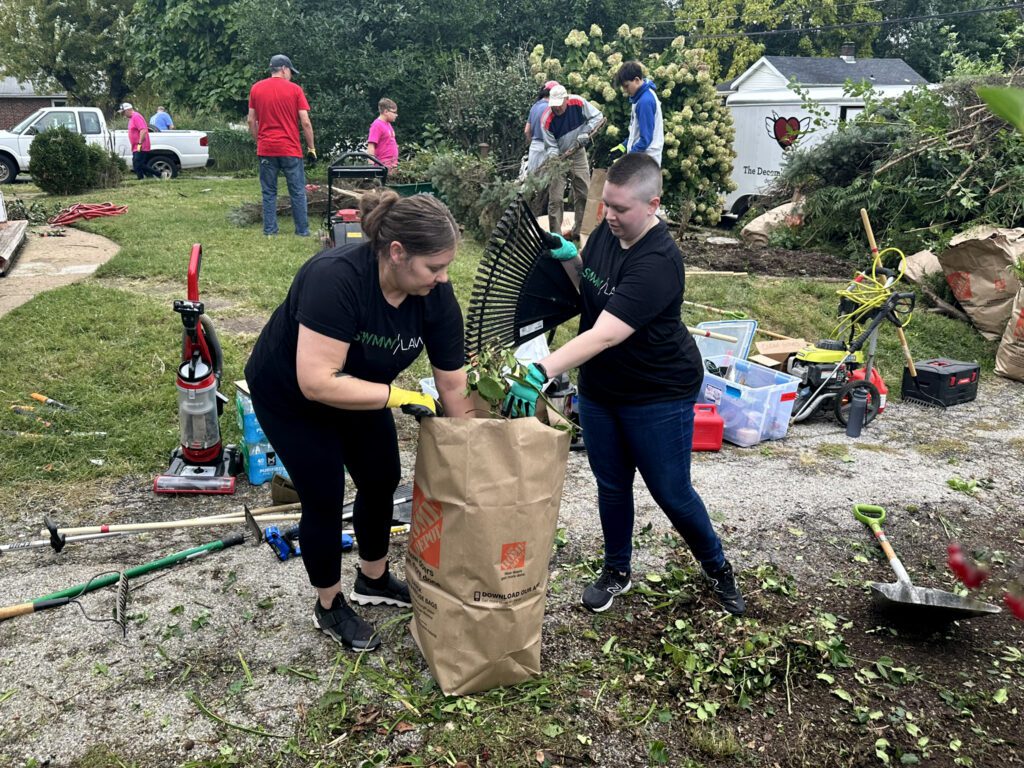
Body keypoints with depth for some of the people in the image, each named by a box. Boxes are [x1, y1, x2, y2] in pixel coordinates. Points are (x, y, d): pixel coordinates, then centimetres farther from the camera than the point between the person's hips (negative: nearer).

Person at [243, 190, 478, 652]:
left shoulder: (436, 296, -21)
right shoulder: (336, 278, -40)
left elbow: (454, 389, -13)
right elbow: (316, 382, -41)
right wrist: (398, 396, -34)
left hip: (356, 389, 6)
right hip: (289, 394, -6)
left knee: (382, 483, 13)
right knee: (325, 498, 0)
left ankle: (374, 581, 37)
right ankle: (329, 608, 24)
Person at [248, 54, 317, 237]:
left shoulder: (256, 88, 6)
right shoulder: (295, 89, -2)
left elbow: (251, 121, 8)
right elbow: (305, 122, -5)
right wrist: (311, 148, 3)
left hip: (265, 149, 3)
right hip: (290, 149, -3)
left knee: (269, 192, 8)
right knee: (297, 192, 4)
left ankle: (269, 230, 7)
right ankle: (302, 231, 5)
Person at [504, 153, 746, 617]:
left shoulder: (657, 262, -28)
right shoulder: (607, 231, -4)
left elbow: (605, 335, -37)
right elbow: (588, 289, 11)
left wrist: (542, 372, -46)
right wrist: (567, 256, -10)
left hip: (659, 396, -6)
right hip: (599, 388, 7)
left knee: (671, 494, 6)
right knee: (611, 486, 17)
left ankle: (717, 568, 33)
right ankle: (616, 571, 38)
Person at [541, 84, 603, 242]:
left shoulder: (578, 103, -18)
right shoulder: (547, 120, -22)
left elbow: (597, 116, -7)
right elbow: (551, 146, -16)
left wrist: (585, 133, -20)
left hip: (578, 155, 3)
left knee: (584, 196, 5)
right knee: (555, 199, -7)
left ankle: (579, 232, 16)